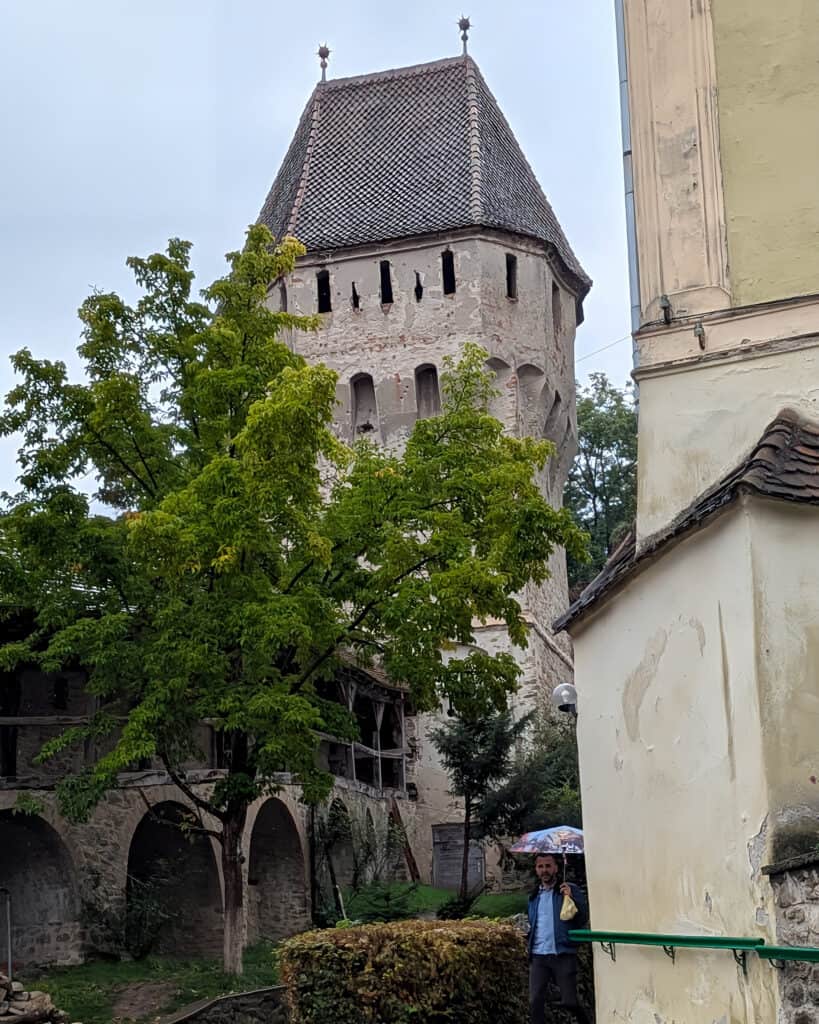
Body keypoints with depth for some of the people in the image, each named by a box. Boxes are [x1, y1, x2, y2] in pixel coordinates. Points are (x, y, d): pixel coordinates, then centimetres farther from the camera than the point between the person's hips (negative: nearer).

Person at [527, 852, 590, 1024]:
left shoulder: (570, 890, 1)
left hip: (563, 955, -4)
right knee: (535, 1002, -3)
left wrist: (571, 898, -21)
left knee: (569, 1002, -3)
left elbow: (583, 919, -7)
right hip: (538, 957, 4)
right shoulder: (534, 896, 16)